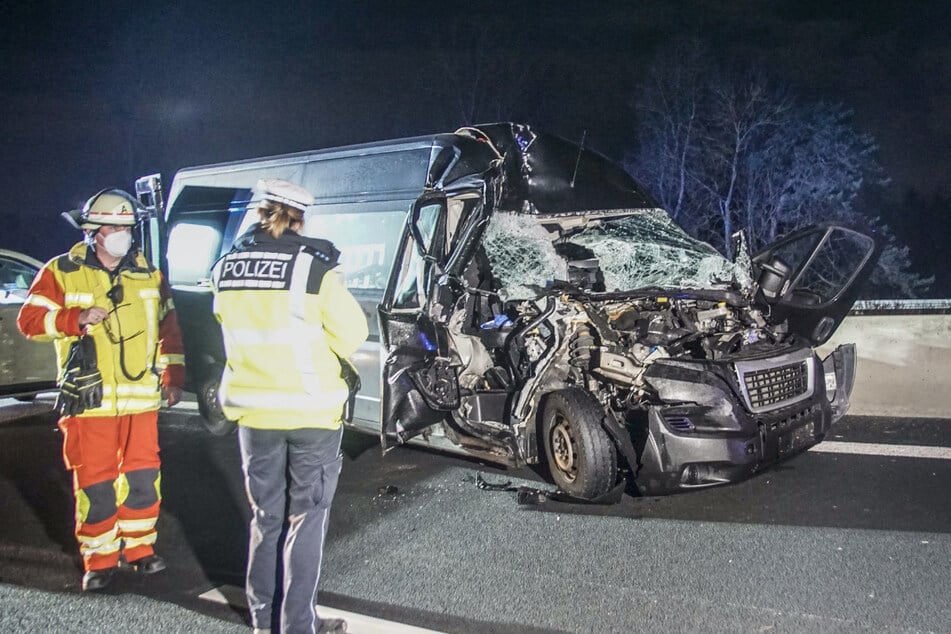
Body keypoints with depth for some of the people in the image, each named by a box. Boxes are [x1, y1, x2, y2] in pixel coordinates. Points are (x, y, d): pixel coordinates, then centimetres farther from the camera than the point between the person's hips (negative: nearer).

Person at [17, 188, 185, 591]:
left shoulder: (148, 275, 10)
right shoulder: (62, 272, 0)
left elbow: (168, 329, 14)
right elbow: (30, 321, -3)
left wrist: (173, 377, 9)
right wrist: (77, 318, -18)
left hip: (141, 399, 3)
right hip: (90, 402, -3)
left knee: (143, 476, 9)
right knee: (94, 482, 2)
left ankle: (139, 548, 26)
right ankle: (99, 560, 17)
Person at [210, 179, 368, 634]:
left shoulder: (226, 270, -1)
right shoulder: (314, 267, -17)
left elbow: (239, 335, 9)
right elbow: (351, 332, -9)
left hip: (254, 411, 5)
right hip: (311, 410, -4)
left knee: (265, 516, 19)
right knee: (306, 520, 8)